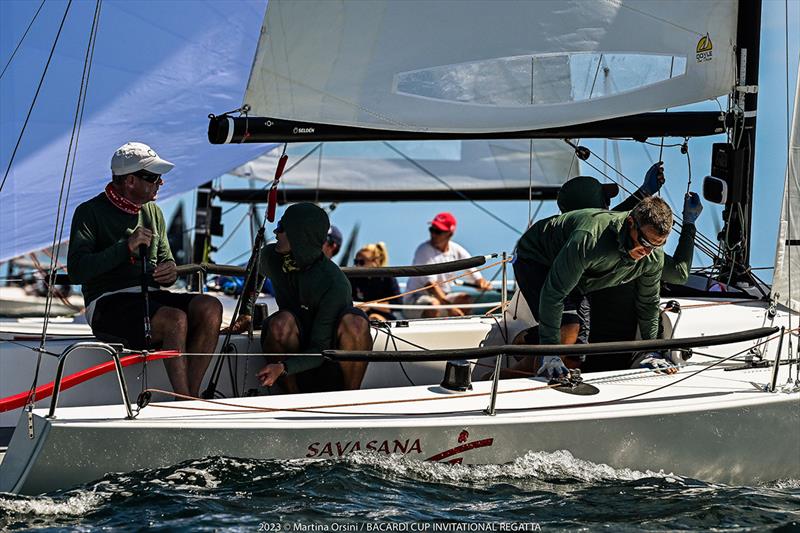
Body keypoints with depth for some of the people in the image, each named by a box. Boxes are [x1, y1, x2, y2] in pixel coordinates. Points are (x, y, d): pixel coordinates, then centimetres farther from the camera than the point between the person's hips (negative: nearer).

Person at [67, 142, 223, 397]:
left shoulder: (153, 212, 19)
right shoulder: (90, 212, -2)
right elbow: (76, 271, -13)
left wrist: (170, 272, -2)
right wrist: (126, 247, -20)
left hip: (151, 296, 7)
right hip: (108, 303, -7)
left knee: (210, 307, -22)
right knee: (176, 319, -33)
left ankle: (192, 397, -25)